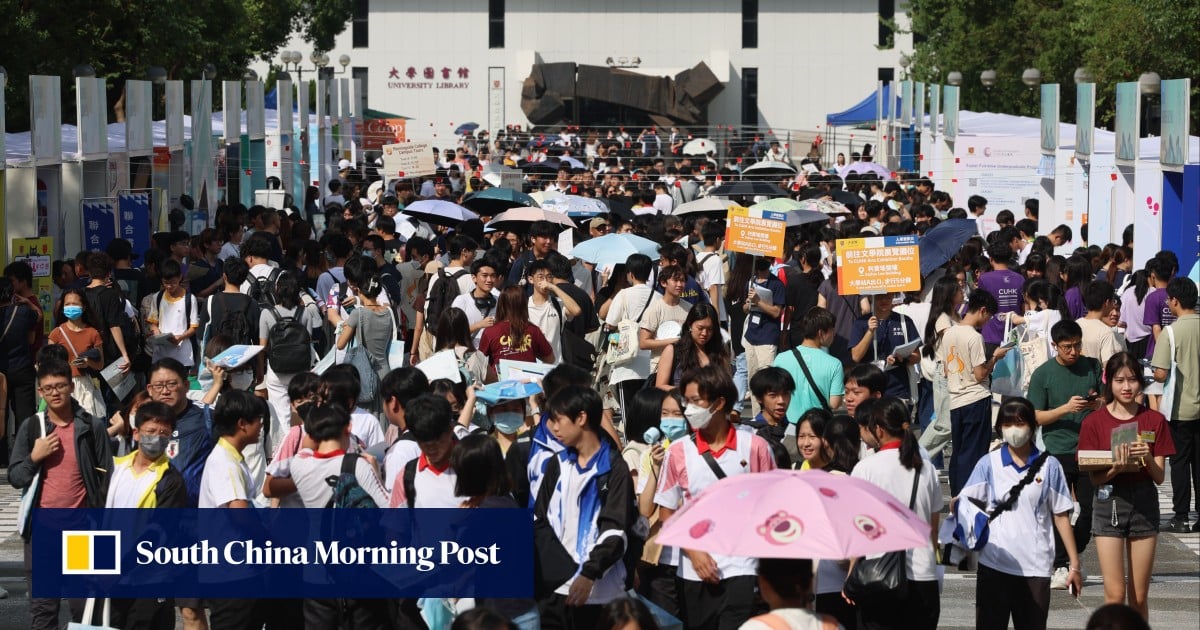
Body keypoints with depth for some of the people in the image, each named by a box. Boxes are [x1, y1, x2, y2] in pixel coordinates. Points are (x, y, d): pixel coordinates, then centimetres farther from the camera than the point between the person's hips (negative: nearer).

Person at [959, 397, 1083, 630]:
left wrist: (1074, 563, 5)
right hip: (994, 564, 0)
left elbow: (1061, 515, 6)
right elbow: (965, 502, -5)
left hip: (1035, 566, 0)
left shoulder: (1049, 466, 3)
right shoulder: (989, 464, 3)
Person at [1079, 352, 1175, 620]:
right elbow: (1095, 478, -4)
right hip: (1109, 503, -2)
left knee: (1139, 596, 5)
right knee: (1115, 593, -8)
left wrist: (1147, 459, -19)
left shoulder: (1154, 421, 3)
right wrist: (1118, 467, -24)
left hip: (1144, 504, 2)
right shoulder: (1094, 422, -2)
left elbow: (1159, 477, 1)